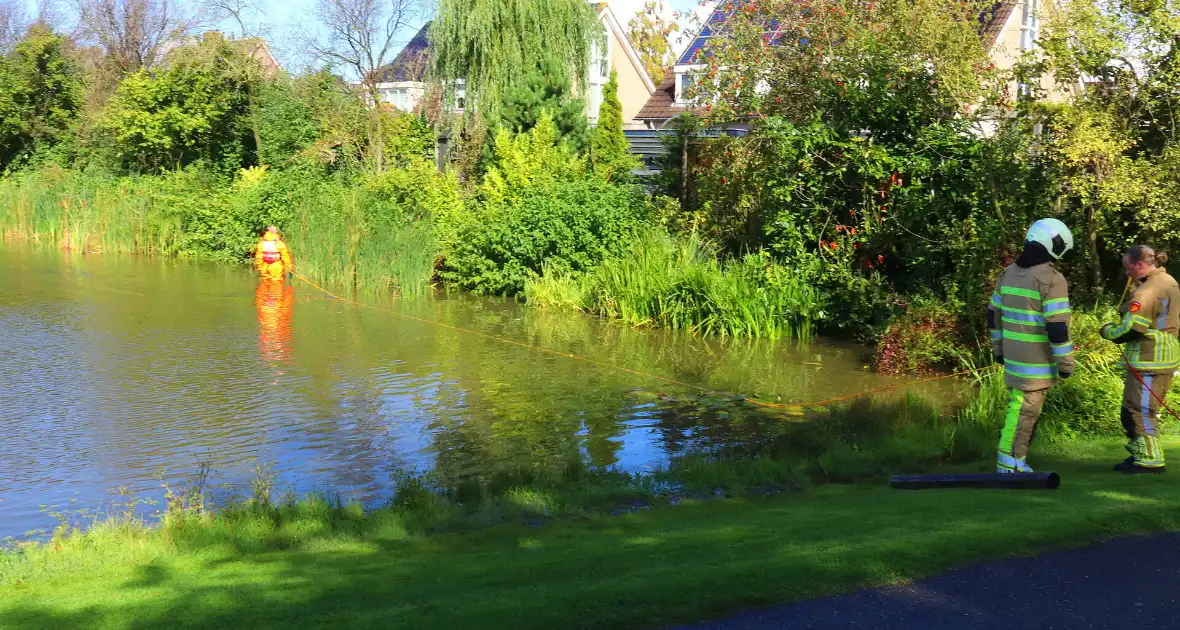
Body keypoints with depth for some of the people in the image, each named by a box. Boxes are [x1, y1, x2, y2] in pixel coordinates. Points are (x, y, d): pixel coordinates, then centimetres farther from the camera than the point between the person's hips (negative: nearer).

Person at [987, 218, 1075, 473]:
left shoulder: (1008, 273, 8)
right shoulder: (1051, 279, -16)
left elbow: (994, 314, 15)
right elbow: (1058, 326, -19)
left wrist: (999, 347, 25)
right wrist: (1066, 363, -11)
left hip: (1013, 355, 8)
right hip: (1037, 361, -8)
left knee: (1017, 405, 17)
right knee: (1026, 410, -1)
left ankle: (1011, 458, 23)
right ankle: (1010, 464, 4)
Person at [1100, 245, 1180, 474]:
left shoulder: (1147, 290, -18)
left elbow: (1131, 329, -21)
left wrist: (1108, 331, -5)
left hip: (1149, 360, -10)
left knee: (1139, 410, -4)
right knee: (1133, 409, 16)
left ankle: (1150, 460, -1)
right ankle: (1139, 455, 21)